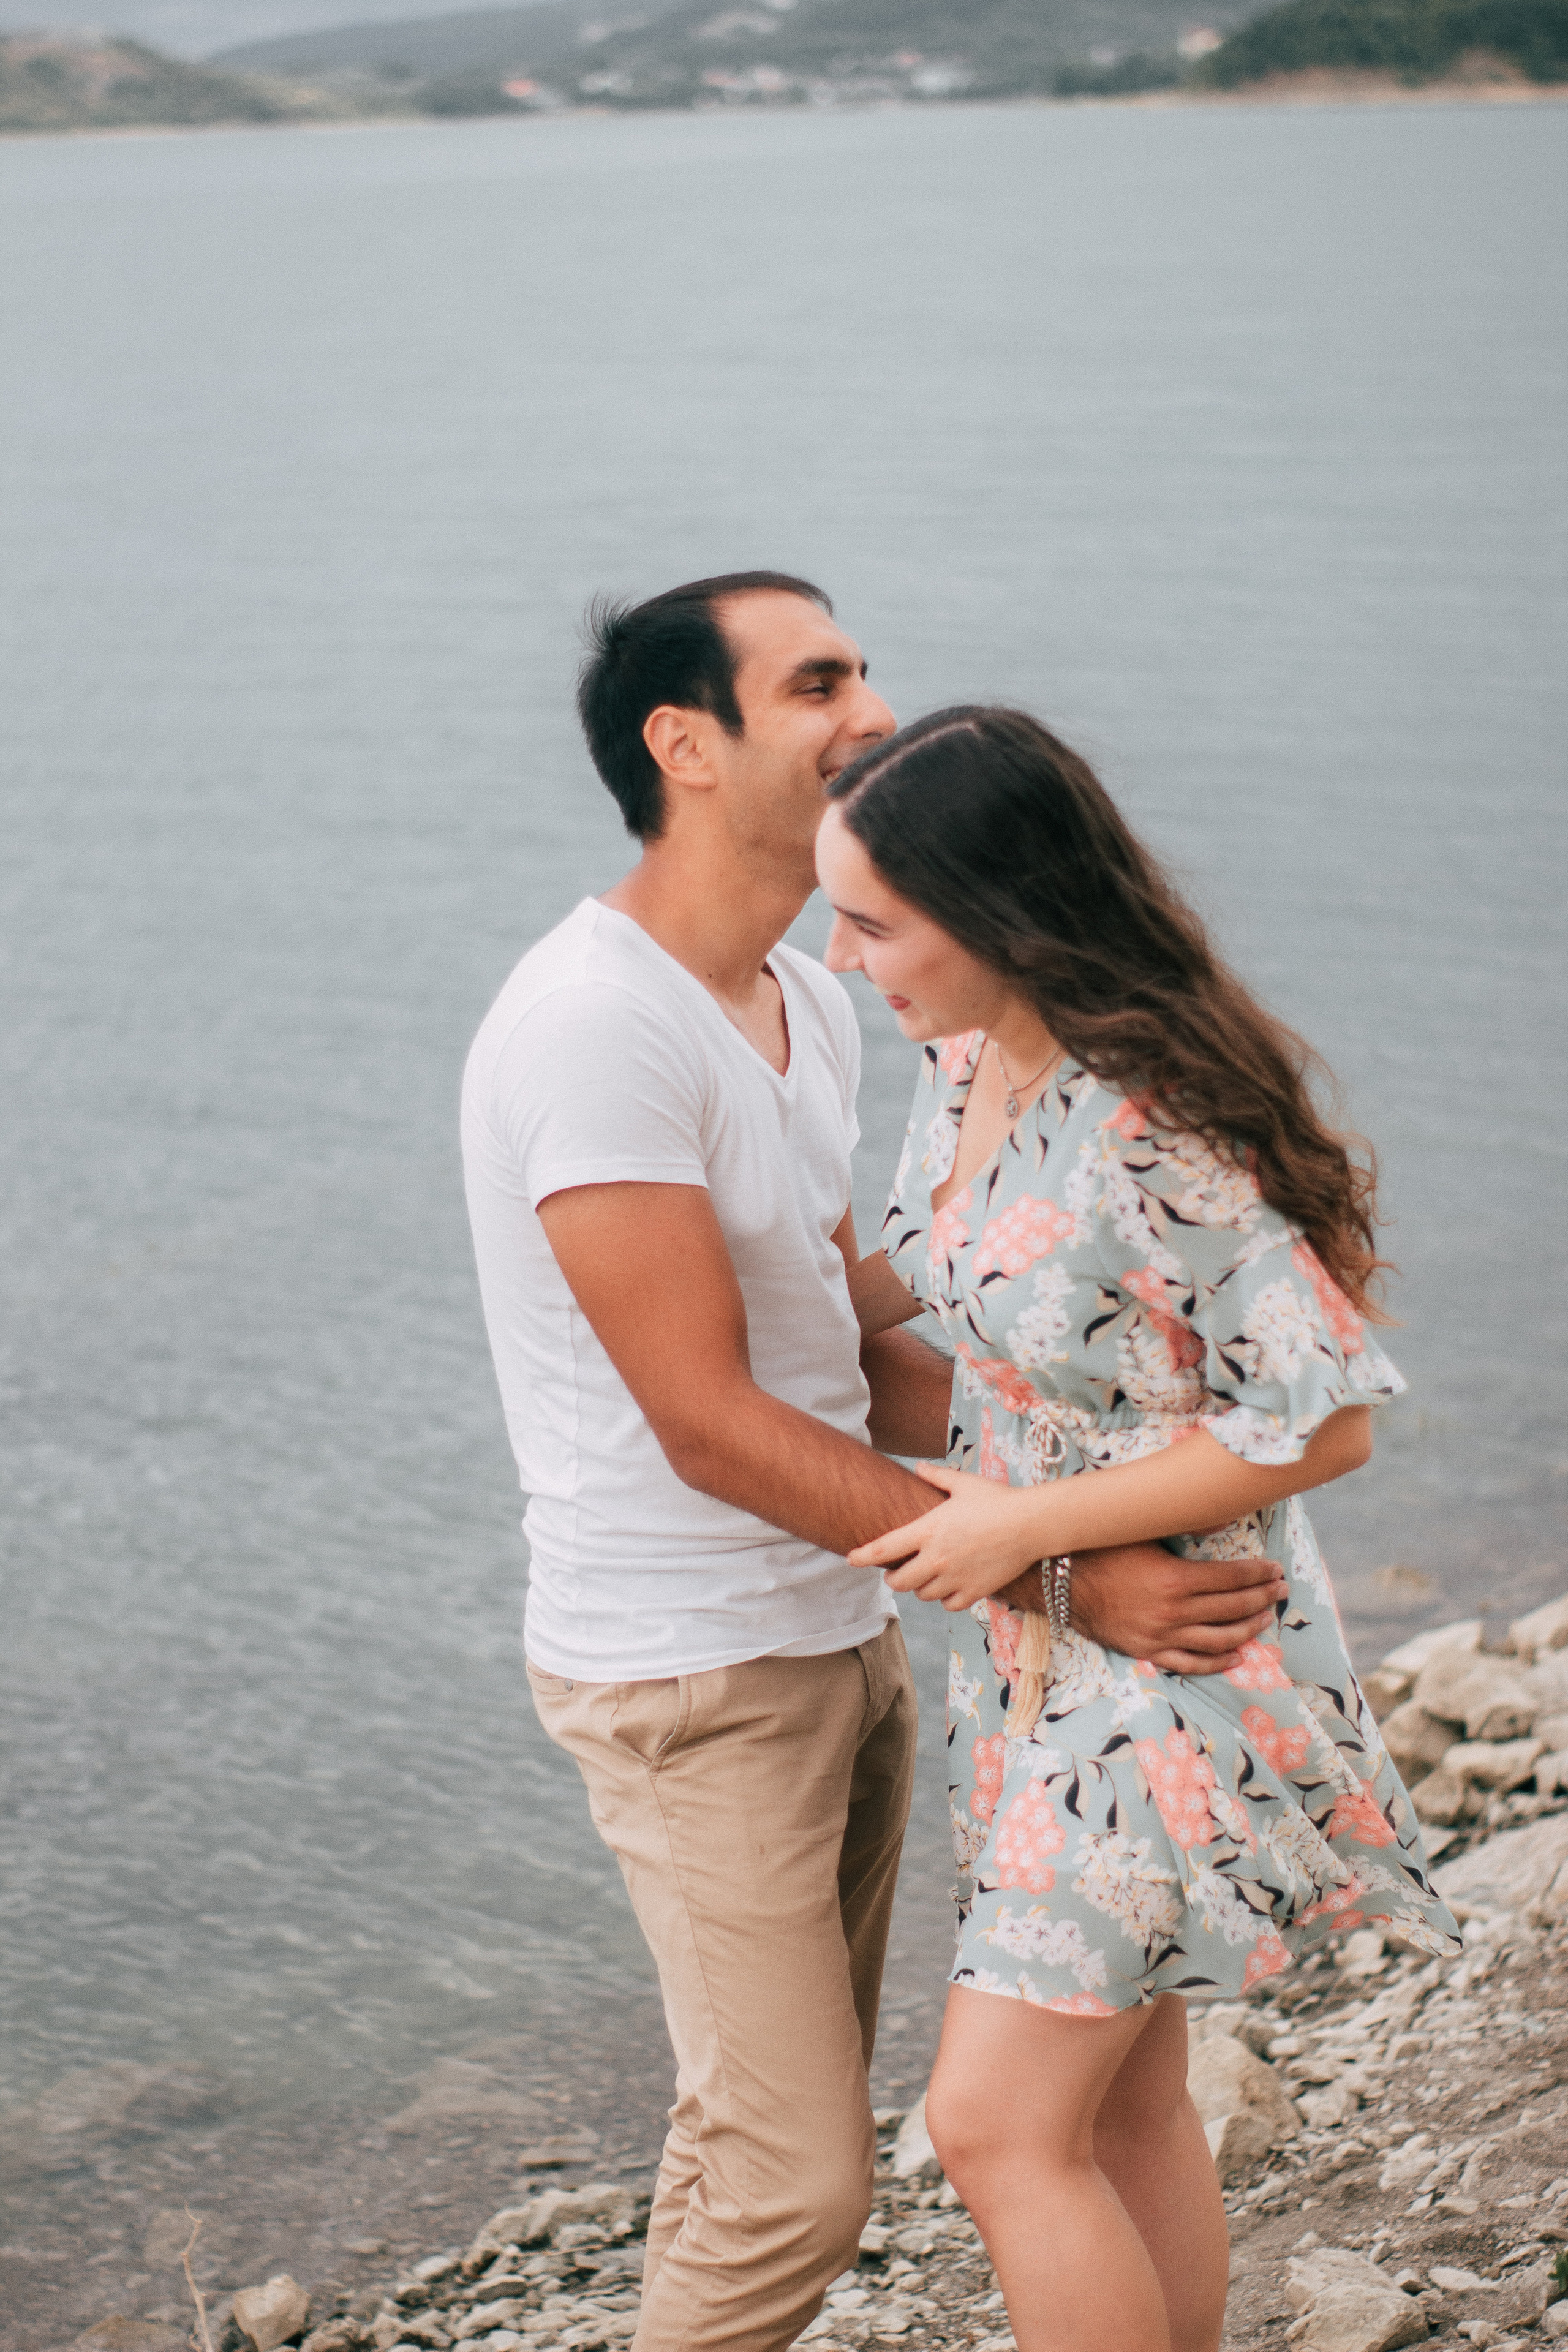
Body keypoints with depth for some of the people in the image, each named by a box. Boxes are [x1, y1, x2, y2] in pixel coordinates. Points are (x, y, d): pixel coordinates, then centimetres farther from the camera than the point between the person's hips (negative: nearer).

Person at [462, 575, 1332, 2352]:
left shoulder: (808, 1008, 8)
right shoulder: (595, 1023, -22)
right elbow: (711, 1425, -24)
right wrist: (1059, 1576, -23)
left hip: (840, 1633, 9)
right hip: (692, 1673, -9)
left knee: (777, 2114, 18)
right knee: (795, 2181, -7)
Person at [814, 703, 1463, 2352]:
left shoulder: (1159, 1134, -27)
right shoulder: (968, 1054, 0)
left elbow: (1322, 1423, -22)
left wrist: (1018, 1524, -19)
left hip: (1173, 1661, -9)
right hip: (1041, 1643, 9)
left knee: (998, 2124, -7)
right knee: (1123, 2101, 18)